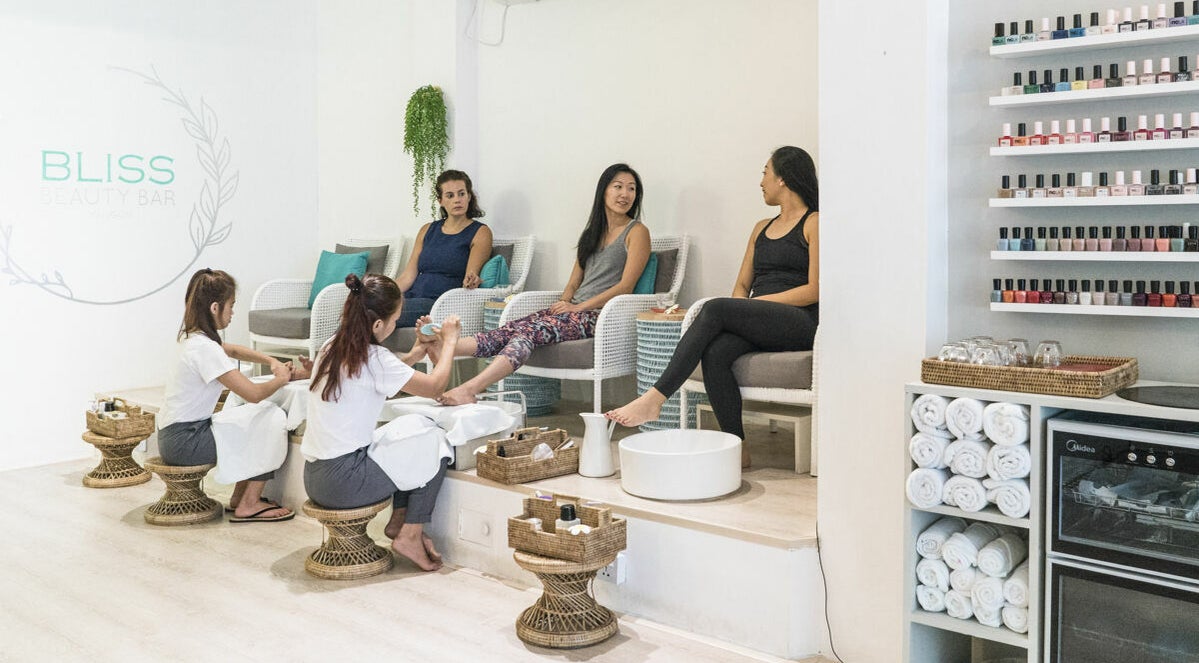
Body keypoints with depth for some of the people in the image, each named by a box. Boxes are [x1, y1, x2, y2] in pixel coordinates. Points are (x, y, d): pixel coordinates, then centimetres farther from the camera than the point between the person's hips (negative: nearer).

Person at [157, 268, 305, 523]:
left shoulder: (192, 337, 8)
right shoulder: (204, 348, -22)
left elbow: (233, 350, 26)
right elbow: (253, 393, -24)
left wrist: (271, 361, 9)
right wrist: (282, 379, -5)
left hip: (175, 436, 10)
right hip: (184, 442, -10)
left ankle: (240, 496, 24)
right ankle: (249, 505, 3)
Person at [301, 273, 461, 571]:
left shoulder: (332, 347, 8)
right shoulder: (375, 359, -16)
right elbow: (434, 386, -7)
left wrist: (415, 354, 17)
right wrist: (449, 342, 6)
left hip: (314, 477, 9)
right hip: (342, 481, -8)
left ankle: (398, 520, 20)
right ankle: (410, 535, 8)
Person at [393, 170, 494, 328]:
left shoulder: (480, 233, 6)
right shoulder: (428, 230, 20)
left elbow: (471, 273, -7)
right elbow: (407, 276, 15)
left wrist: (469, 281, -32)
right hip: (412, 299, 5)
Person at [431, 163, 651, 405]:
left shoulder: (636, 232, 4)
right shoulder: (593, 231, 24)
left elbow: (625, 286, -7)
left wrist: (578, 307, -12)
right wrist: (563, 303, 0)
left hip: (599, 315, -6)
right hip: (574, 310, 6)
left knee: (530, 330, -29)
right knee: (513, 328, -21)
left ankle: (469, 389, -46)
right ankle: (443, 350, -42)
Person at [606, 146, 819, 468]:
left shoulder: (814, 223, 3)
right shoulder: (762, 228, 26)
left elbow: (815, 290, -7)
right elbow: (741, 285, 23)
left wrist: (758, 301, -10)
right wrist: (743, 312, 0)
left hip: (801, 322, -6)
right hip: (760, 326, 6)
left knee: (715, 309, -29)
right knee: (715, 352, -28)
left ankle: (655, 398, -32)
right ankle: (737, 448, -26)